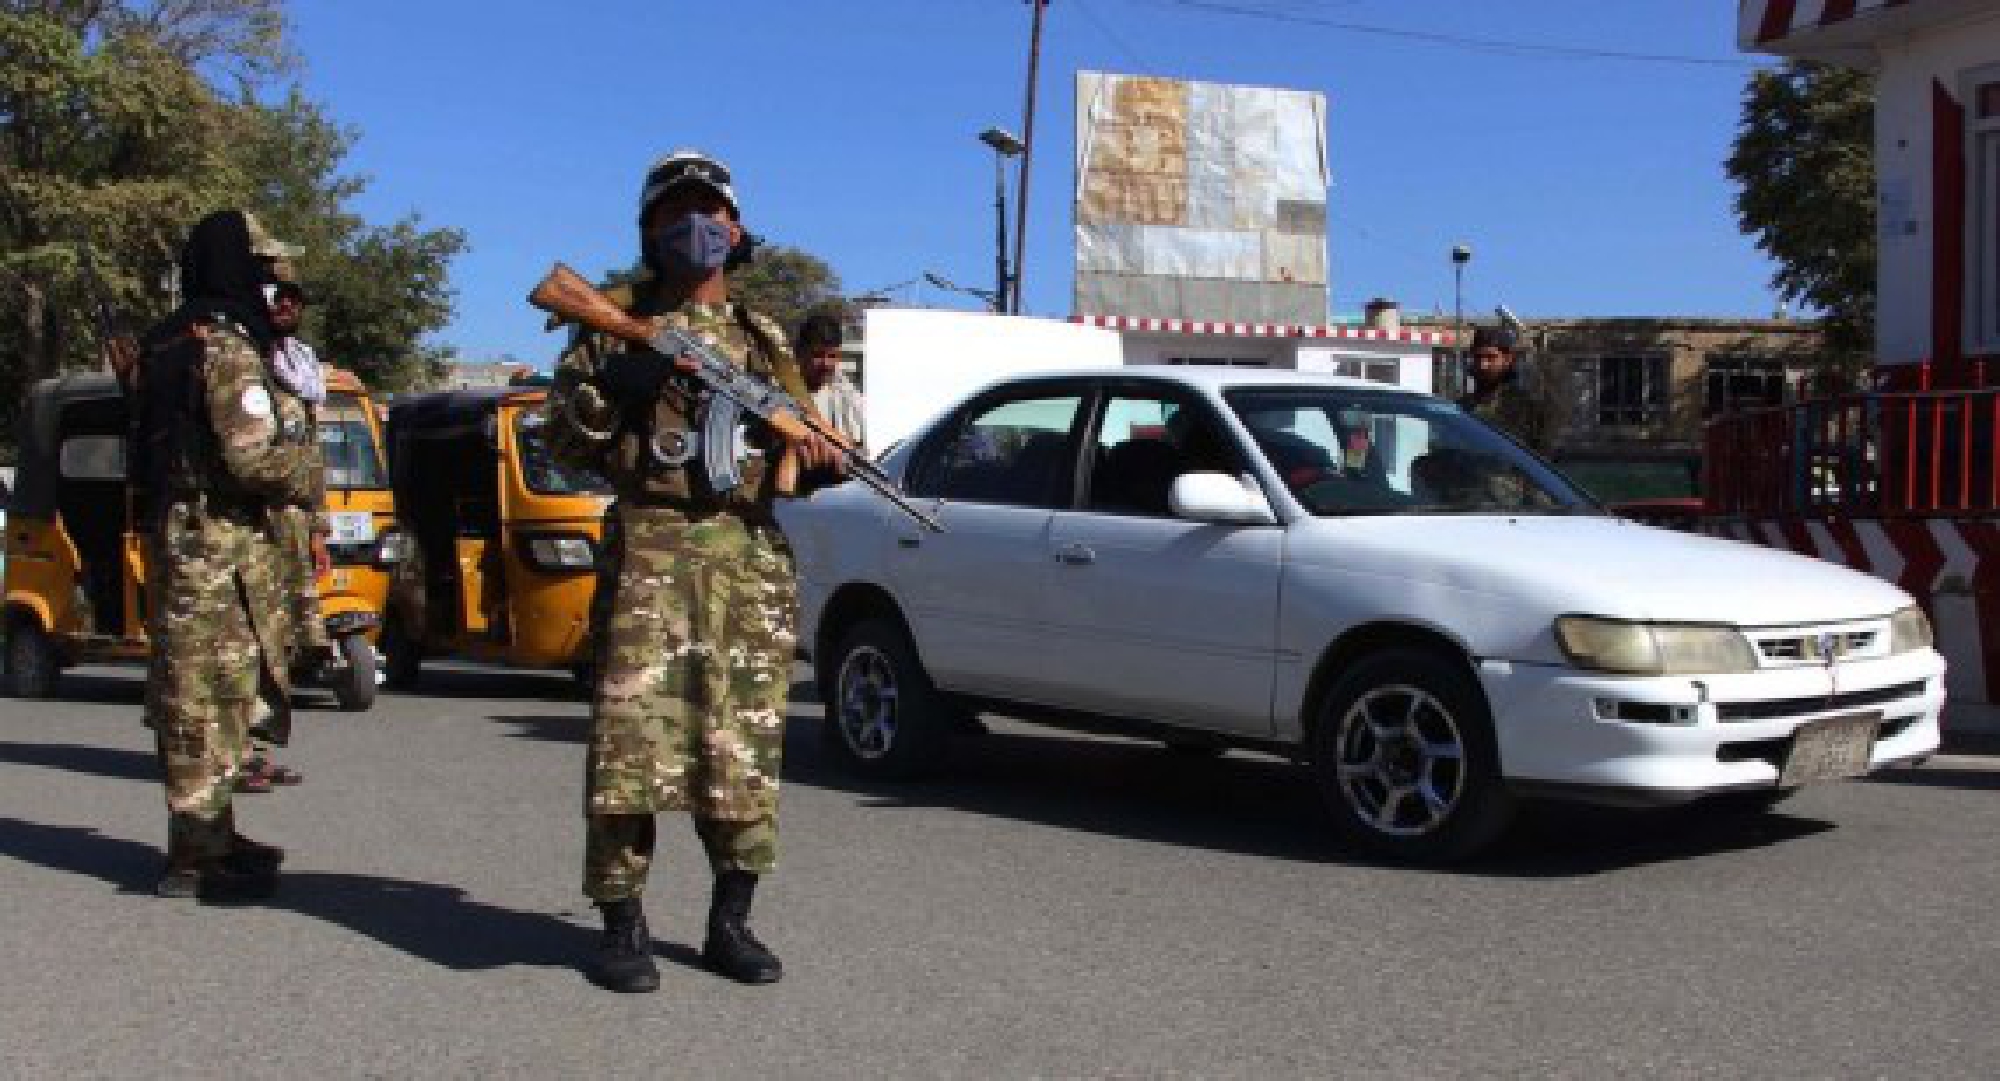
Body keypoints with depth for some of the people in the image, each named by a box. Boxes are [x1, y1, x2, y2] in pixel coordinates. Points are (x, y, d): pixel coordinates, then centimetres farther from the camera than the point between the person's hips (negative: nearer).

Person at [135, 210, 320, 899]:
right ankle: (197, 858, -2)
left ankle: (208, 837, 25)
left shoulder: (171, 340, 16)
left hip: (175, 531, 10)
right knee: (211, 694, -6)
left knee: (194, 694, 15)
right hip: (218, 539, -10)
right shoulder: (229, 348, -14)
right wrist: (307, 478, -3)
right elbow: (254, 458, -22)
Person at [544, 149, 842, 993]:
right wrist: (611, 385, -11)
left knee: (745, 743, 2)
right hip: (648, 547, -3)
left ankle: (730, 923, 13)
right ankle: (622, 926, 0)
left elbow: (800, 439, 20)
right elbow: (565, 438, 7)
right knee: (630, 733, -10)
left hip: (751, 554, 3)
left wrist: (818, 451, -3)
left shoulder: (762, 337, 20)